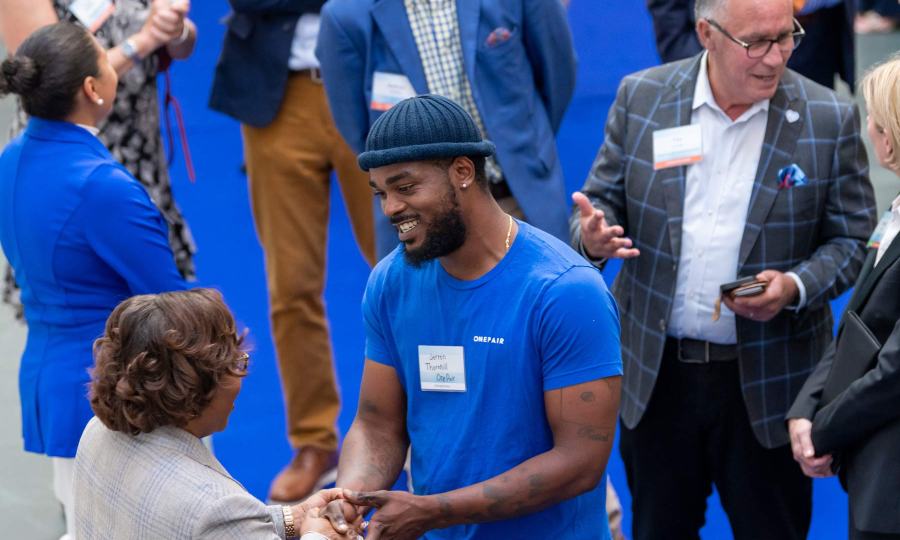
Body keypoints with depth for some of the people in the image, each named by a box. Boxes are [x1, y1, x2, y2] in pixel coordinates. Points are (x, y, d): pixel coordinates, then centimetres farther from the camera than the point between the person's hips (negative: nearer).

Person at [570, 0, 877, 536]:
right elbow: (605, 200, 5)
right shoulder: (642, 97, -3)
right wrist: (594, 235, -19)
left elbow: (853, 238, -1)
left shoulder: (830, 119, -7)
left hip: (767, 384, -2)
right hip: (656, 373, 2)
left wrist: (797, 287, -21)